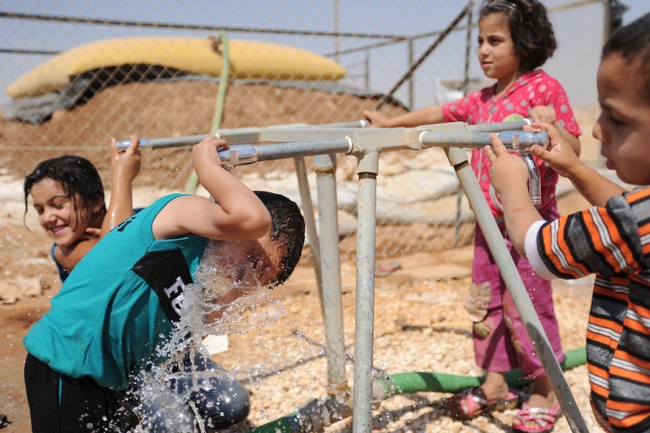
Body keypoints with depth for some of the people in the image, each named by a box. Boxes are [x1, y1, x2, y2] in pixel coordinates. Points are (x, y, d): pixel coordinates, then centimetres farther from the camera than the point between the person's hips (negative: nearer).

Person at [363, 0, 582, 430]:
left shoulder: (544, 88, -9)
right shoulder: (483, 99, 12)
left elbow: (573, 147, -12)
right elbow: (441, 114, 22)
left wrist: (550, 127, -33)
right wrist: (391, 123, 23)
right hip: (490, 221, 7)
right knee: (487, 302, 11)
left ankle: (544, 391, 16)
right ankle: (495, 382, 24)